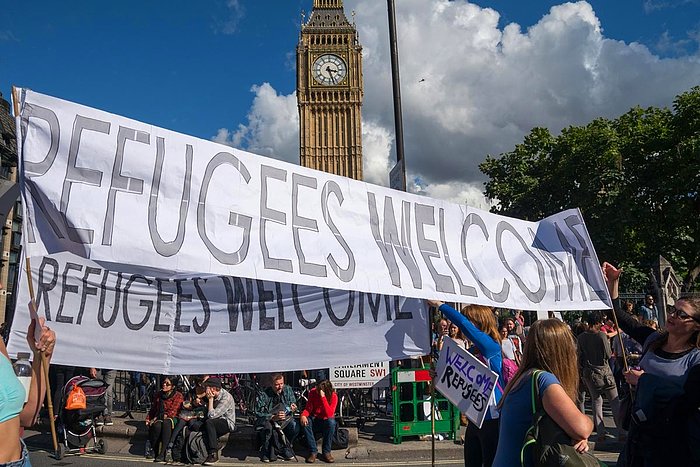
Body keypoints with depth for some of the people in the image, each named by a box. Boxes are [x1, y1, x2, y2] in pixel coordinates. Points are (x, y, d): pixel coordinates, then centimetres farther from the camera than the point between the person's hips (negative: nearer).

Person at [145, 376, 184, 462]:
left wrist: (156, 418, -15)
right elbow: (153, 409, 24)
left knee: (166, 423, -39)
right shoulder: (158, 394, 17)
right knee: (157, 425, -34)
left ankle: (162, 454, -40)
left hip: (172, 418, -4)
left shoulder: (178, 395, -2)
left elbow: (172, 412, -10)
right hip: (158, 419, 4)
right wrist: (148, 419, 7)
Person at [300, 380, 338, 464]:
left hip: (326, 421, -2)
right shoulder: (313, 392, -11)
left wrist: (323, 397, -38)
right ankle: (313, 451, -18)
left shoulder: (333, 396, -19)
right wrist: (303, 415, -33)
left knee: (331, 422, -36)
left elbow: (329, 414, -31)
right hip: (315, 419, 2)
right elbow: (308, 408, -9)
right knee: (305, 422, -30)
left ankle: (326, 452, -20)